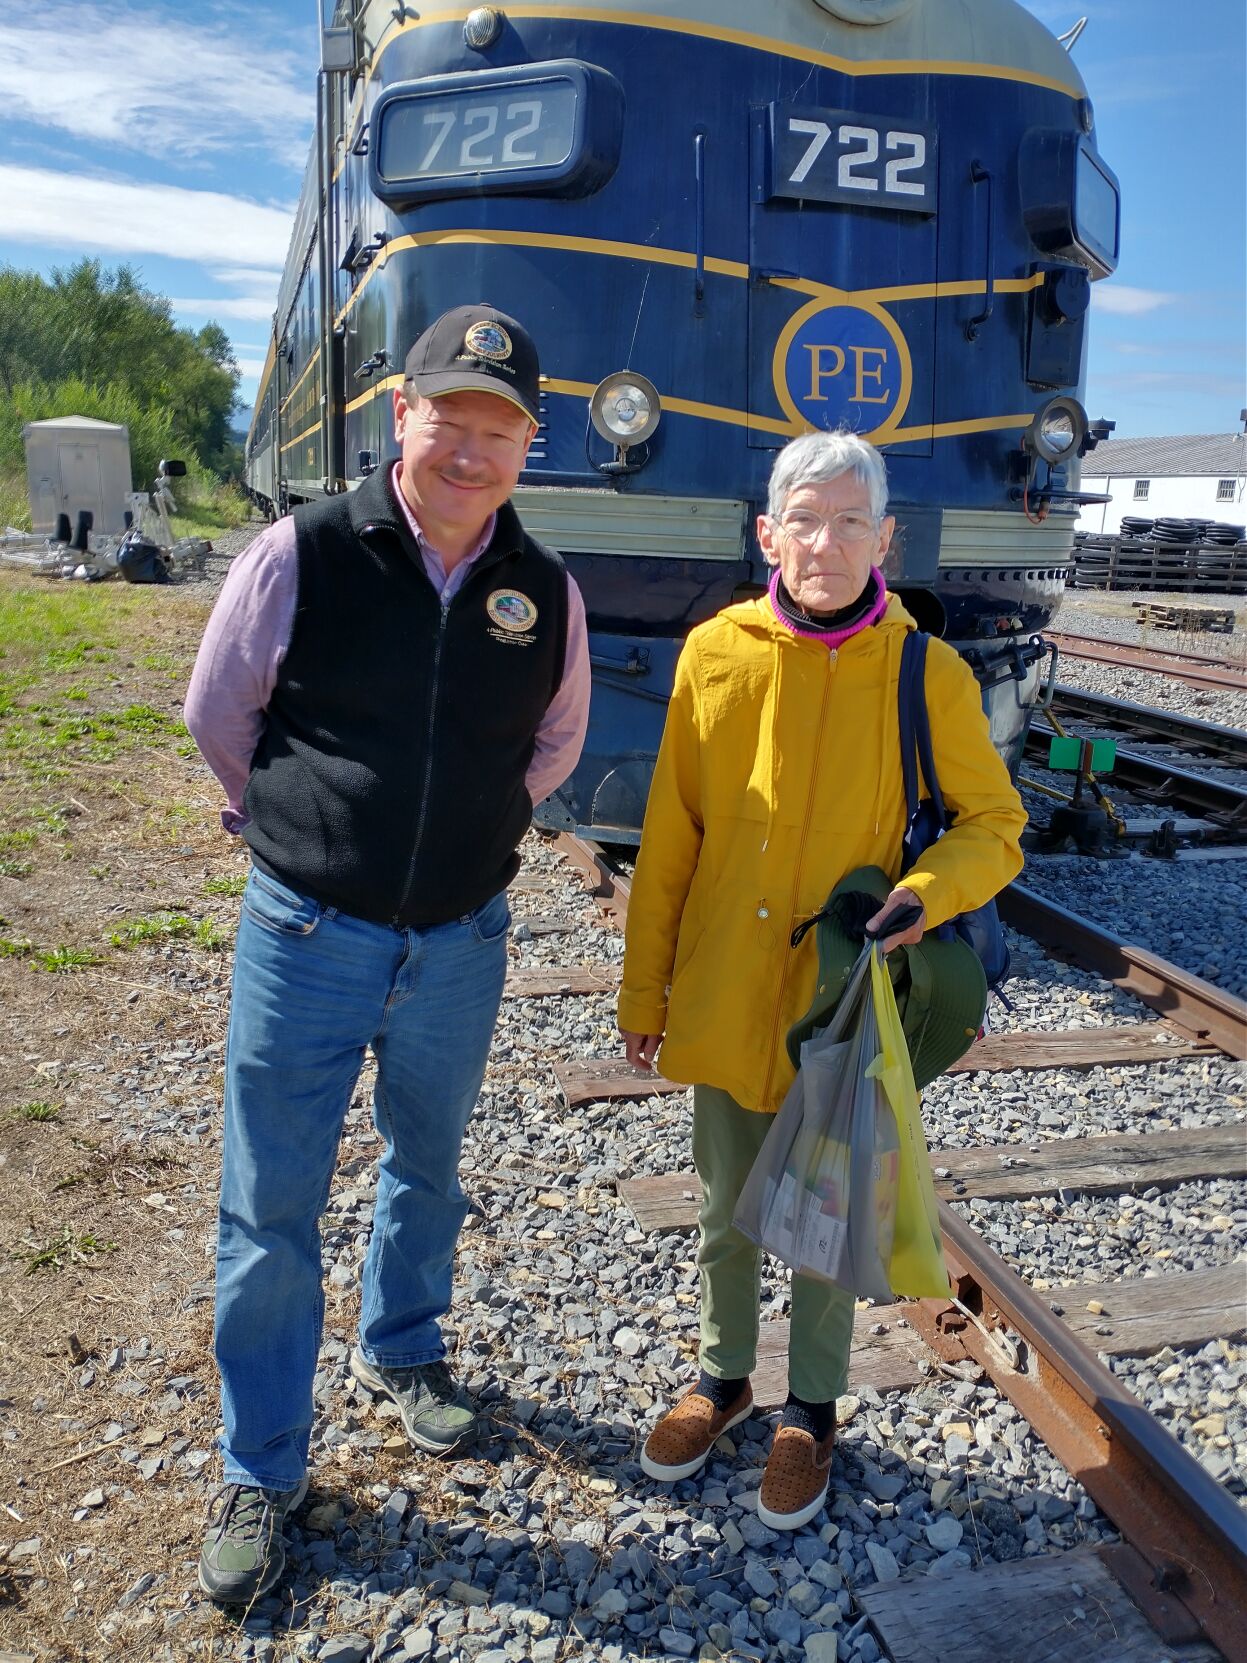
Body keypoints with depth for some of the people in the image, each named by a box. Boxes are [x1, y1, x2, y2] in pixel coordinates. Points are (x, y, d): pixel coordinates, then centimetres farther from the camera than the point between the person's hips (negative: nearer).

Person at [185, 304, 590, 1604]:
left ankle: (400, 1352, 49)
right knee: (270, 1208, 7)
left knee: (426, 1166, 22)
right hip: (305, 936, -2)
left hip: (459, 944, 3)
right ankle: (260, 1471, 27)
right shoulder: (299, 554, -12)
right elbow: (216, 716, 1)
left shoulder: (546, 594, -3)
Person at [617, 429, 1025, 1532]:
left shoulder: (926, 673, -11)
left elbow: (995, 823, -1)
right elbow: (669, 840, 0)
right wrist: (645, 989, 4)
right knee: (726, 1211, 19)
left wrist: (922, 895, -22)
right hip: (722, 998, 2)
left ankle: (813, 1409, 41)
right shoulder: (716, 653, -6)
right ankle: (724, 1378, 46)